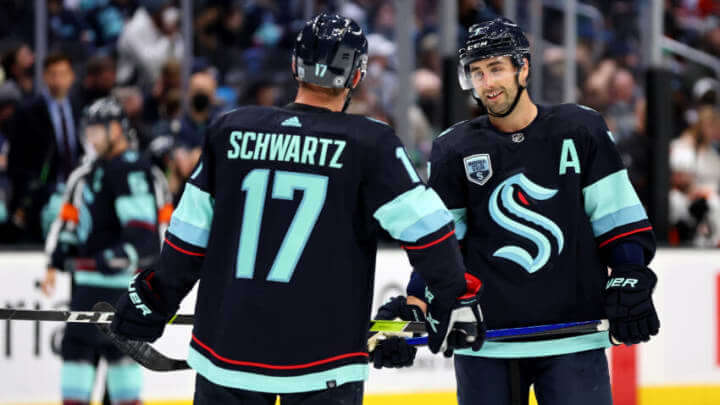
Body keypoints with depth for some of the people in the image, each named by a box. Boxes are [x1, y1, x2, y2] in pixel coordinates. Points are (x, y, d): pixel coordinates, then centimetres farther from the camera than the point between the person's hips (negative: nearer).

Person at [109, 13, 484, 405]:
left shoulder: (229, 130, 1)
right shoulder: (370, 145, -8)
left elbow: (189, 233, 7)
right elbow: (425, 227, -10)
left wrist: (156, 297, 20)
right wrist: (454, 296, 2)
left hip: (227, 345, 3)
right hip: (322, 359, -3)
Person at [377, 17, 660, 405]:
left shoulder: (581, 130, 2)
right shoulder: (454, 149, 5)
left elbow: (620, 218, 4)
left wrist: (629, 281, -7)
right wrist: (414, 305, -3)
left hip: (574, 338, -1)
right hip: (486, 341, 1)